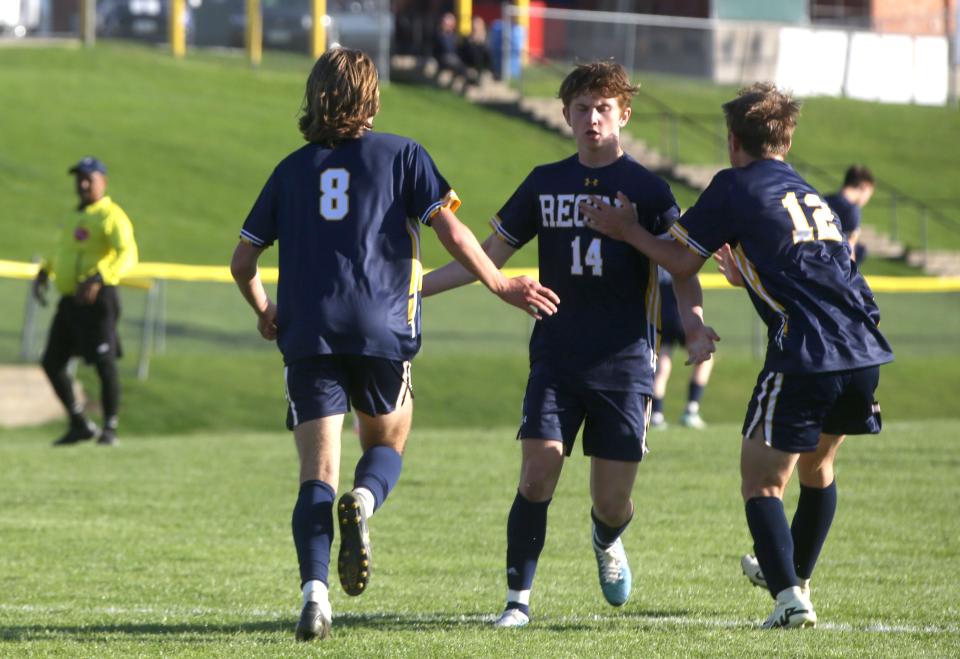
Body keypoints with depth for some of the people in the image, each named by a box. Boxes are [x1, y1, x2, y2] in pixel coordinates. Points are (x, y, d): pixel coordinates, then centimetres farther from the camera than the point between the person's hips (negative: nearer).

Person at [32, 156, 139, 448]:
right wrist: (44, 271, 20)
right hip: (70, 300, 9)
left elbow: (128, 254, -23)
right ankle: (80, 424, 19)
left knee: (104, 362, -8)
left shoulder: (111, 216, -9)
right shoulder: (74, 217, 18)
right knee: (52, 362, 7)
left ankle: (110, 428, 4)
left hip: (98, 297, -9)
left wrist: (97, 279, -36)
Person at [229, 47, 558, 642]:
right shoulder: (401, 155, 6)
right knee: (388, 443, 19)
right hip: (382, 329, -1)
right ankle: (364, 502, -16)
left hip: (307, 336, 2)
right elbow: (451, 231, -3)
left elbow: (243, 261, 17)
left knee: (317, 475, 0)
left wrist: (264, 310, 35)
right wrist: (501, 285, 8)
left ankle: (315, 589, -20)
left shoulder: (292, 169, 14)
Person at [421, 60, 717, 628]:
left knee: (613, 502, 0)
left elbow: (681, 269, -2)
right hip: (556, 360, 2)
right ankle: (518, 599, -4)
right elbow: (489, 257, 13)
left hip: (624, 362, -2)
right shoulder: (546, 184, 8)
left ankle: (607, 541, 37)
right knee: (537, 477, -14)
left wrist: (694, 323, -23)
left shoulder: (648, 190, 0)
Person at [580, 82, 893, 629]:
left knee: (762, 479, 1)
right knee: (817, 466, 28)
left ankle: (790, 598, -16)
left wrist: (627, 230, 16)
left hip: (806, 358, -7)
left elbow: (682, 261, 3)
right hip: (864, 354, 7)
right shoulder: (811, 196, 24)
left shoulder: (736, 186, 2)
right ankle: (797, 577, 44)